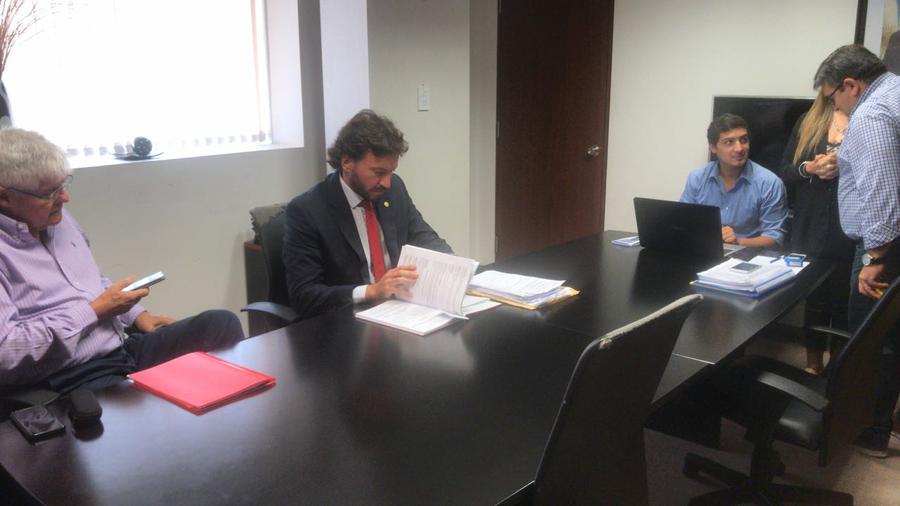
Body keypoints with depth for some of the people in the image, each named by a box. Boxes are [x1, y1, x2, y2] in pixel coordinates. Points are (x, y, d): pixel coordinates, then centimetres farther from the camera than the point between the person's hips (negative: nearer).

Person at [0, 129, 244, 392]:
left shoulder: (57, 218, 13)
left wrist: (138, 315, 10)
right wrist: (95, 311, -15)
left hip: (125, 348, 8)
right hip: (74, 381, -8)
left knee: (221, 323, -11)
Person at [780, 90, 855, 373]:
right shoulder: (807, 121, 8)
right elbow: (785, 171, 8)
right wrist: (809, 168, -11)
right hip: (809, 231, 3)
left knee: (844, 303, 8)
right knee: (813, 300, 12)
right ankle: (813, 362, 28)